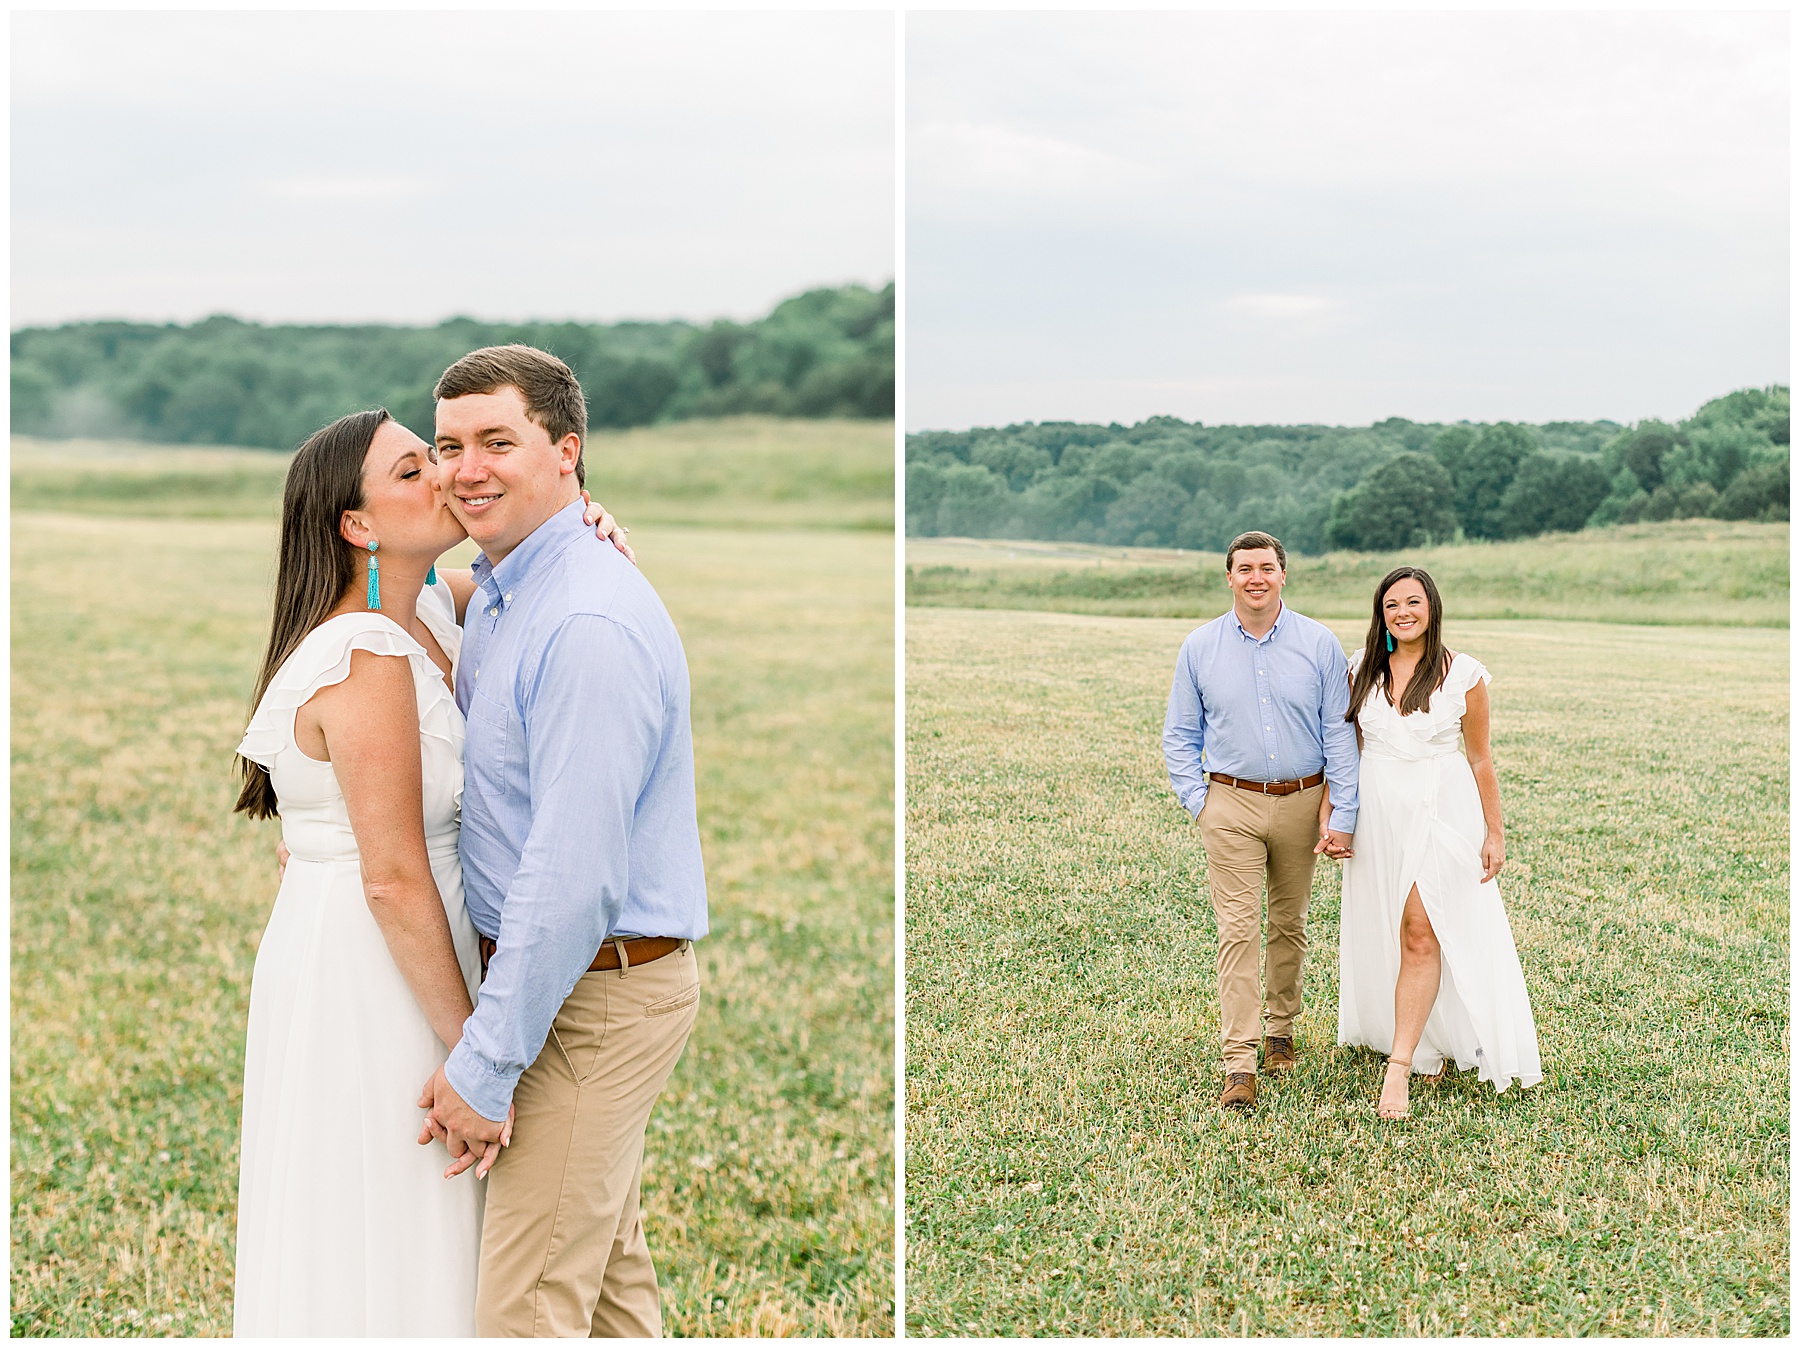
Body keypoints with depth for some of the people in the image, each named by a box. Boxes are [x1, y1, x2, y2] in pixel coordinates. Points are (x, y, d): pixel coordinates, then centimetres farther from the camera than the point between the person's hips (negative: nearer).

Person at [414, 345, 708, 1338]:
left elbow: (573, 878, -27)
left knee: (526, 1310, -5)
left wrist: (484, 1066, -22)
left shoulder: (590, 626, -24)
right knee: (610, 1273, 20)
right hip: (580, 982, 10)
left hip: (593, 996, -10)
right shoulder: (498, 600, 10)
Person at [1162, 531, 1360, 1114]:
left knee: (1289, 924, 14)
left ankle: (1281, 1028, 33)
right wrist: (1198, 803, -2)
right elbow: (1180, 736, 8)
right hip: (1232, 806, -1)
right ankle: (1238, 1065, -10)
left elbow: (1339, 733, 0)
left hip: (1302, 803, 1)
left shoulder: (1319, 644, -1)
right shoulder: (1200, 647, 0)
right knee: (1238, 930, -8)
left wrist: (1341, 817, -4)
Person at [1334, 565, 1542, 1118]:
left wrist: (1495, 831, 3)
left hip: (1441, 808, -4)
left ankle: (1399, 1067, -10)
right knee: (1378, 933, 10)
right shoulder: (1361, 670, 4)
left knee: (1420, 933, -11)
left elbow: (1480, 757, 2)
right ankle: (1428, 1045, 29)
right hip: (1377, 811, 4)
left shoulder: (1463, 674, -4)